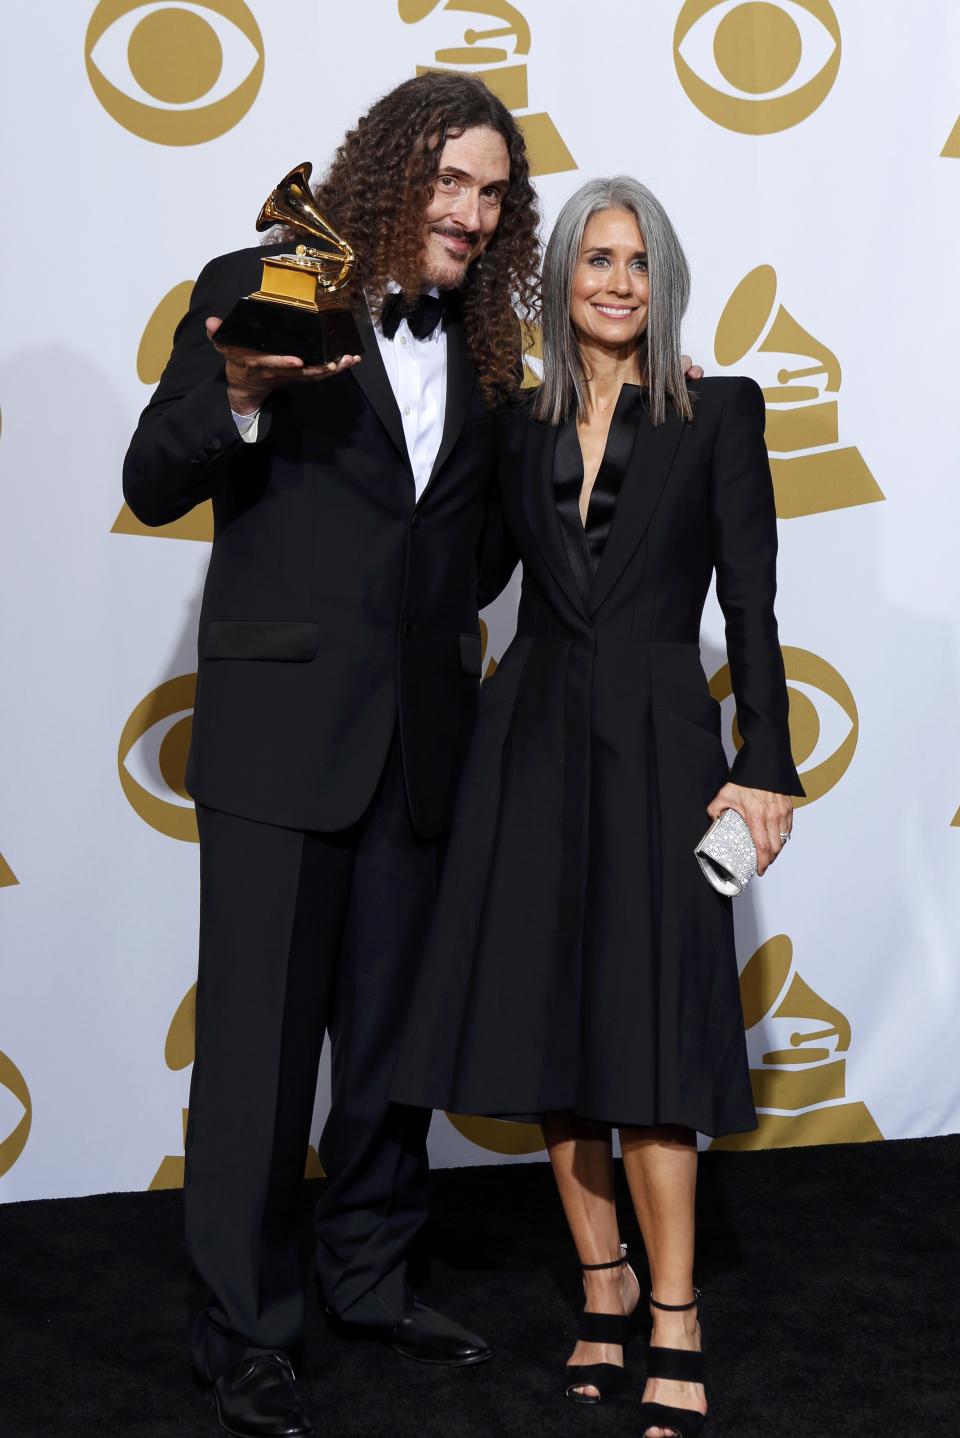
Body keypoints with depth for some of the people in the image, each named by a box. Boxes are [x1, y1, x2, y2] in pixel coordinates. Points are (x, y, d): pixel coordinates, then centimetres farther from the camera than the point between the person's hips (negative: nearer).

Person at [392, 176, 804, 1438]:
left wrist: (766, 765, -8)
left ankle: (674, 1328, 3)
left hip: (653, 741, -4)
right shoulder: (523, 428, 11)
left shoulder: (718, 413, 1)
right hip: (535, 738, 4)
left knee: (643, 1033, -7)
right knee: (544, 1018, 6)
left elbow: (753, 601, -3)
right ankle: (603, 1285, 23)